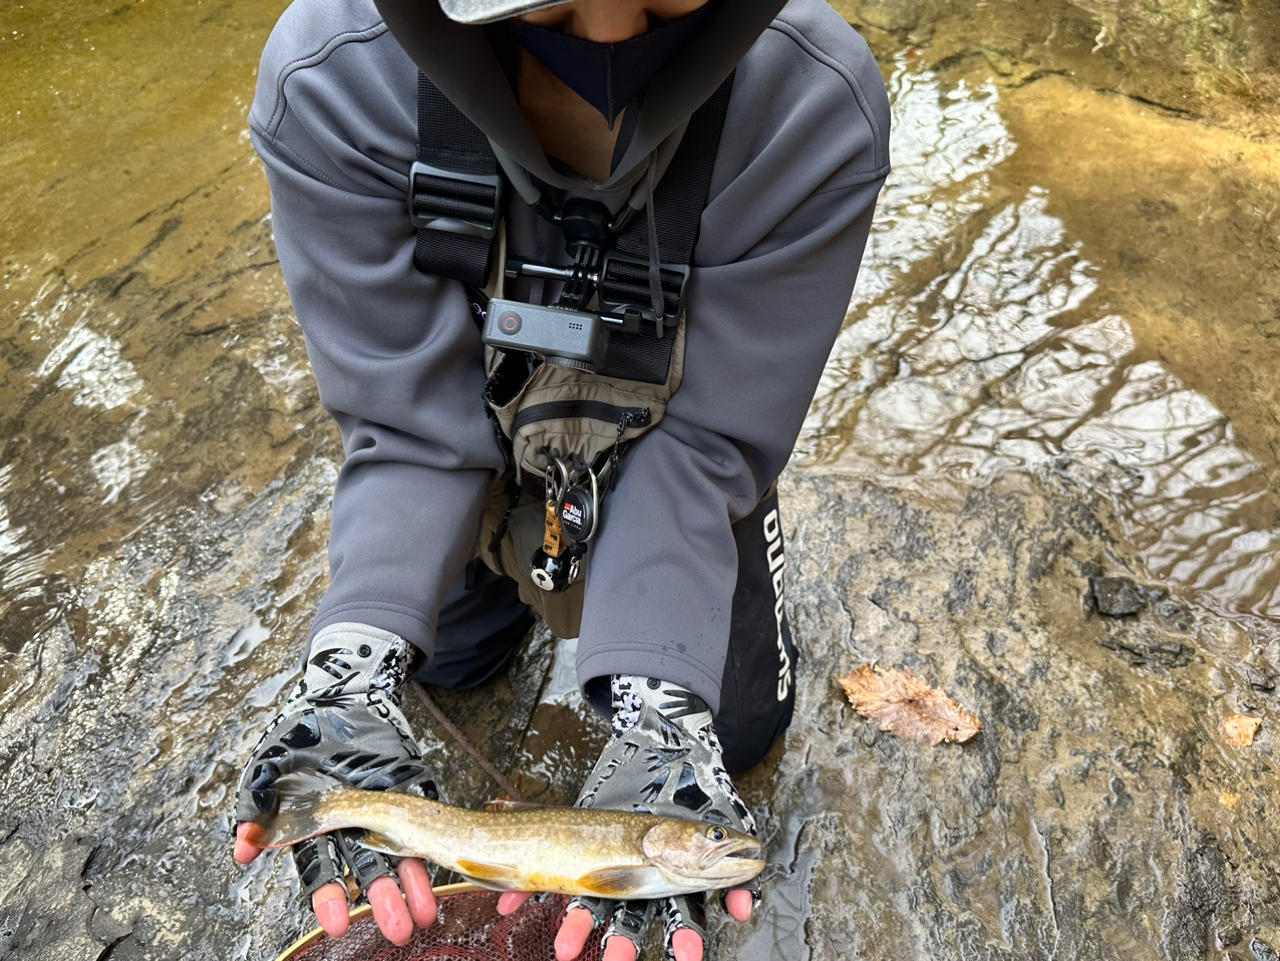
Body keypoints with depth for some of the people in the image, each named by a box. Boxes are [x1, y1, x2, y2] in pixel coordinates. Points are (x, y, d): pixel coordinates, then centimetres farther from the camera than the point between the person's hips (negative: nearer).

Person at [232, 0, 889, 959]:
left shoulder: (818, 109, -37)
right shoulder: (328, 83, -35)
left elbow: (704, 439, -31)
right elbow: (411, 422, -29)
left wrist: (658, 705, -41)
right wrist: (359, 660, -43)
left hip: (665, 402, 0)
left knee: (737, 719, 10)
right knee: (450, 652, 18)